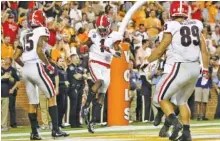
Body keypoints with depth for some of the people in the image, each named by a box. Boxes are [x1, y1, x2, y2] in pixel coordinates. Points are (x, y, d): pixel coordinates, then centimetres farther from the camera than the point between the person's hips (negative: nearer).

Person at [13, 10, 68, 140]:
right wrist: (49, 65, -5)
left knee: (33, 103, 12)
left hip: (26, 70, 7)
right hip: (36, 67, -7)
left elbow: (16, 57, 17)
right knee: (52, 97, 0)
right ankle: (55, 130, -8)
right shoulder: (42, 31, -1)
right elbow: (39, 51, -17)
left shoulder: (25, 34, 18)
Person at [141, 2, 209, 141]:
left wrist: (147, 61, 12)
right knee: (182, 100, 22)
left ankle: (175, 122, -12)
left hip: (180, 68, -6)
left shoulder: (172, 27, -7)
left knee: (162, 98, 10)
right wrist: (205, 69, 19)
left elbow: (160, 50, -4)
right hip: (195, 68, 6)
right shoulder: (196, 25, 8)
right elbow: (204, 50, 9)